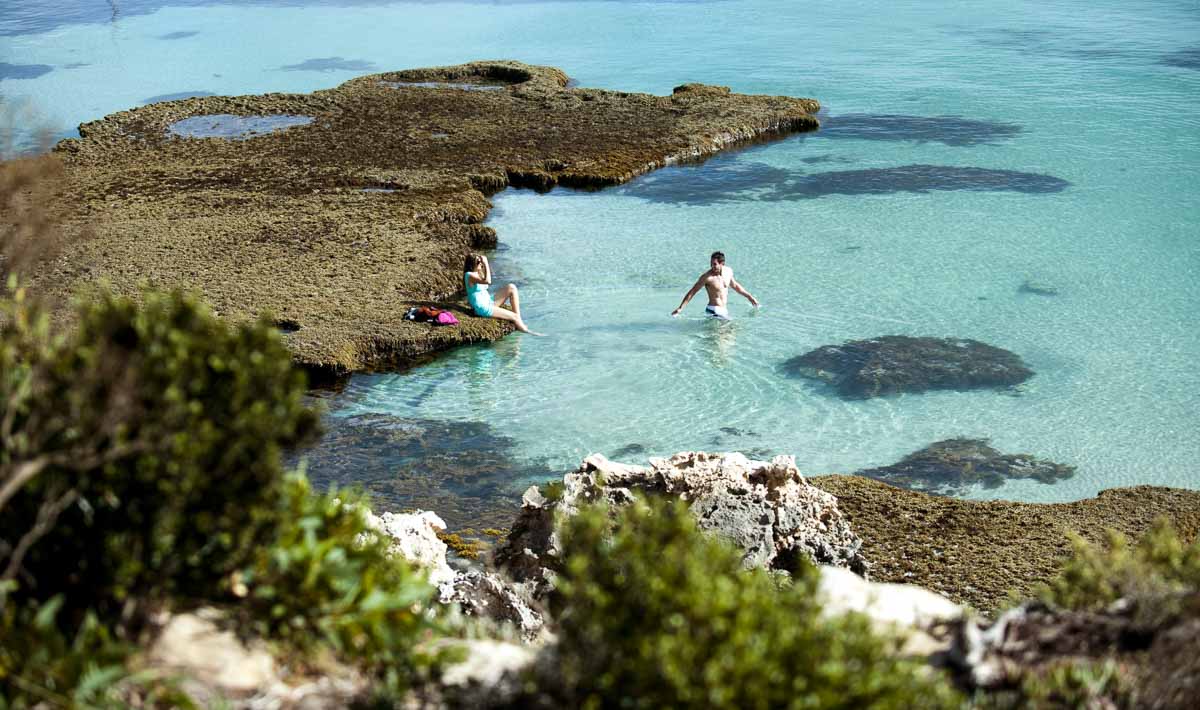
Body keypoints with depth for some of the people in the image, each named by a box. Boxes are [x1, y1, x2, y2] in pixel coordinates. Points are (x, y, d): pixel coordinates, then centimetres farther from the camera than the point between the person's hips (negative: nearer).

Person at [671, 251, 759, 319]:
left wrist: (749, 296, 31)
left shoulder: (728, 271, 4)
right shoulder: (707, 277, -14)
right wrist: (680, 308, -14)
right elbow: (692, 292, -10)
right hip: (714, 311, -7)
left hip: (724, 311, 7)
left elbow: (735, 286, 24)